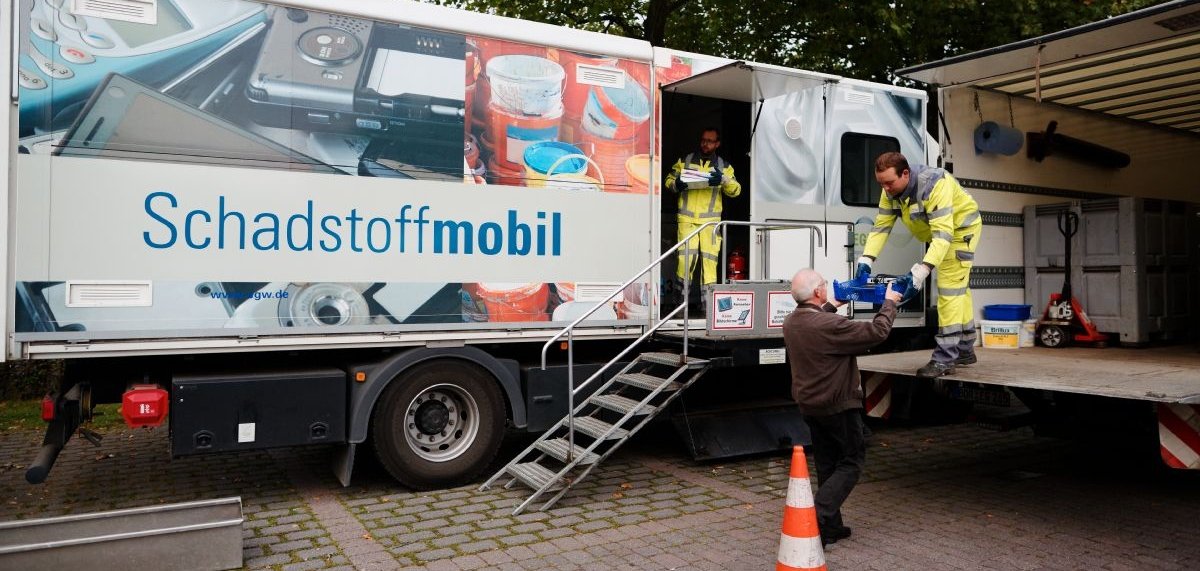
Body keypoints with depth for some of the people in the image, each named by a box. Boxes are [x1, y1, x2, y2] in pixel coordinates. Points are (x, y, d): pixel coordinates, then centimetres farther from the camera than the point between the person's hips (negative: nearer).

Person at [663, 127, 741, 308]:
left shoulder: (723, 166, 15)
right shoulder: (685, 161, 14)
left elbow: (736, 190, 7)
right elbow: (669, 180, 16)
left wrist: (724, 179, -13)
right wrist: (676, 184, -8)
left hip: (710, 219, 1)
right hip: (686, 218, -1)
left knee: (709, 258, -4)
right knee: (686, 255, -11)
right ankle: (679, 293, 3)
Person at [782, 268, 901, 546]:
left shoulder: (790, 322, -3)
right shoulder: (830, 325, -27)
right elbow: (877, 332, -19)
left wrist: (831, 306, 30)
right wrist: (889, 303, -3)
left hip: (808, 405, 8)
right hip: (838, 407, -8)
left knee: (827, 466, 18)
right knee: (852, 462, 6)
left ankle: (831, 526, 24)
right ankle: (816, 517, -8)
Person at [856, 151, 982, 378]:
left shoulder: (935, 185, -39)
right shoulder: (891, 190, -17)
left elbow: (943, 235, -44)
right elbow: (881, 226, -15)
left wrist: (920, 271, -53)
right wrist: (866, 260, -29)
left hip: (960, 228, -8)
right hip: (937, 232, 8)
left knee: (950, 289, -15)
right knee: (959, 290, 18)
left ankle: (945, 358, -13)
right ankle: (965, 350, 31)